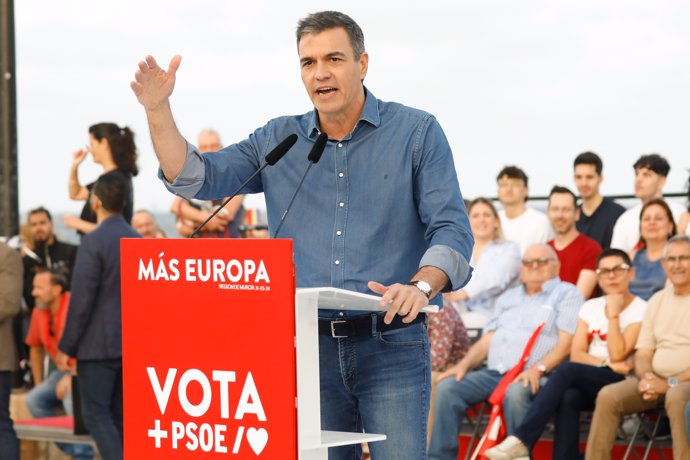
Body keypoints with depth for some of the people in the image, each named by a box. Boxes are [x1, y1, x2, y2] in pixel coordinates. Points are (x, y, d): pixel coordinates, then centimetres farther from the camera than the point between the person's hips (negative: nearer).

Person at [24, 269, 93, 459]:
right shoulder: (39, 312, 5)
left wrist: (71, 378, -28)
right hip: (63, 370, 8)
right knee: (33, 400, -12)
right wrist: (39, 385, 16)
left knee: (71, 398, -34)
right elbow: (36, 348, 19)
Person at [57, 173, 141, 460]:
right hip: (133, 345, 7)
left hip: (99, 345, -7)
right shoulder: (139, 241, 7)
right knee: (121, 415, 12)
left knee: (96, 414, -3)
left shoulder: (93, 242, -14)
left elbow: (81, 300, -16)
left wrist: (65, 347, -8)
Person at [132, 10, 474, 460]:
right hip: (307, 344, 3)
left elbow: (452, 228, -5)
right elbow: (194, 178, 6)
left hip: (390, 344, -3)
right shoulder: (277, 141, 12)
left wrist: (422, 286, -25)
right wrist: (158, 110, -8)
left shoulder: (418, 132, 2)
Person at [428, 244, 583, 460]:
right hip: (493, 372, 6)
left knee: (515, 393, -39)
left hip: (531, 377, -6)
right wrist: (464, 364, 3)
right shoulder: (508, 297, 28)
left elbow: (566, 343, -5)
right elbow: (486, 341, 23)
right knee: (447, 388, -17)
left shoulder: (567, 294, 9)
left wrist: (538, 369, -21)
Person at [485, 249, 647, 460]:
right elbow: (576, 355, 6)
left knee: (566, 370, -32)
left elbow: (617, 355, -11)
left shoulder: (640, 310, 1)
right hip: (587, 386, 4)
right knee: (568, 398, -33)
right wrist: (606, 364, -10)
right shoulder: (590, 307, 17)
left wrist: (613, 314, -8)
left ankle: (521, 441, -36)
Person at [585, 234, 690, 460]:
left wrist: (671, 383, -19)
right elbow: (643, 353, 15)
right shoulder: (658, 300, 18)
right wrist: (647, 377, -7)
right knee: (608, 396, -18)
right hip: (656, 381, 6)